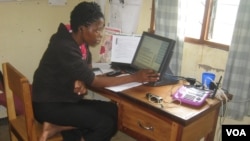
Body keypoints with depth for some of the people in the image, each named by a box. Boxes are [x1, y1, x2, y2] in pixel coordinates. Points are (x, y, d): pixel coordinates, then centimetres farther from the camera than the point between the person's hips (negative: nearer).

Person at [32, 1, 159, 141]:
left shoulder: (77, 43, 2)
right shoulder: (65, 48, -25)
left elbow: (85, 73, 10)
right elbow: (95, 81, -23)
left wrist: (81, 82, -16)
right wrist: (135, 77, -21)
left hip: (66, 100, 9)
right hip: (49, 106, -9)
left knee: (114, 111, -6)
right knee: (106, 123, -18)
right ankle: (57, 126, -4)